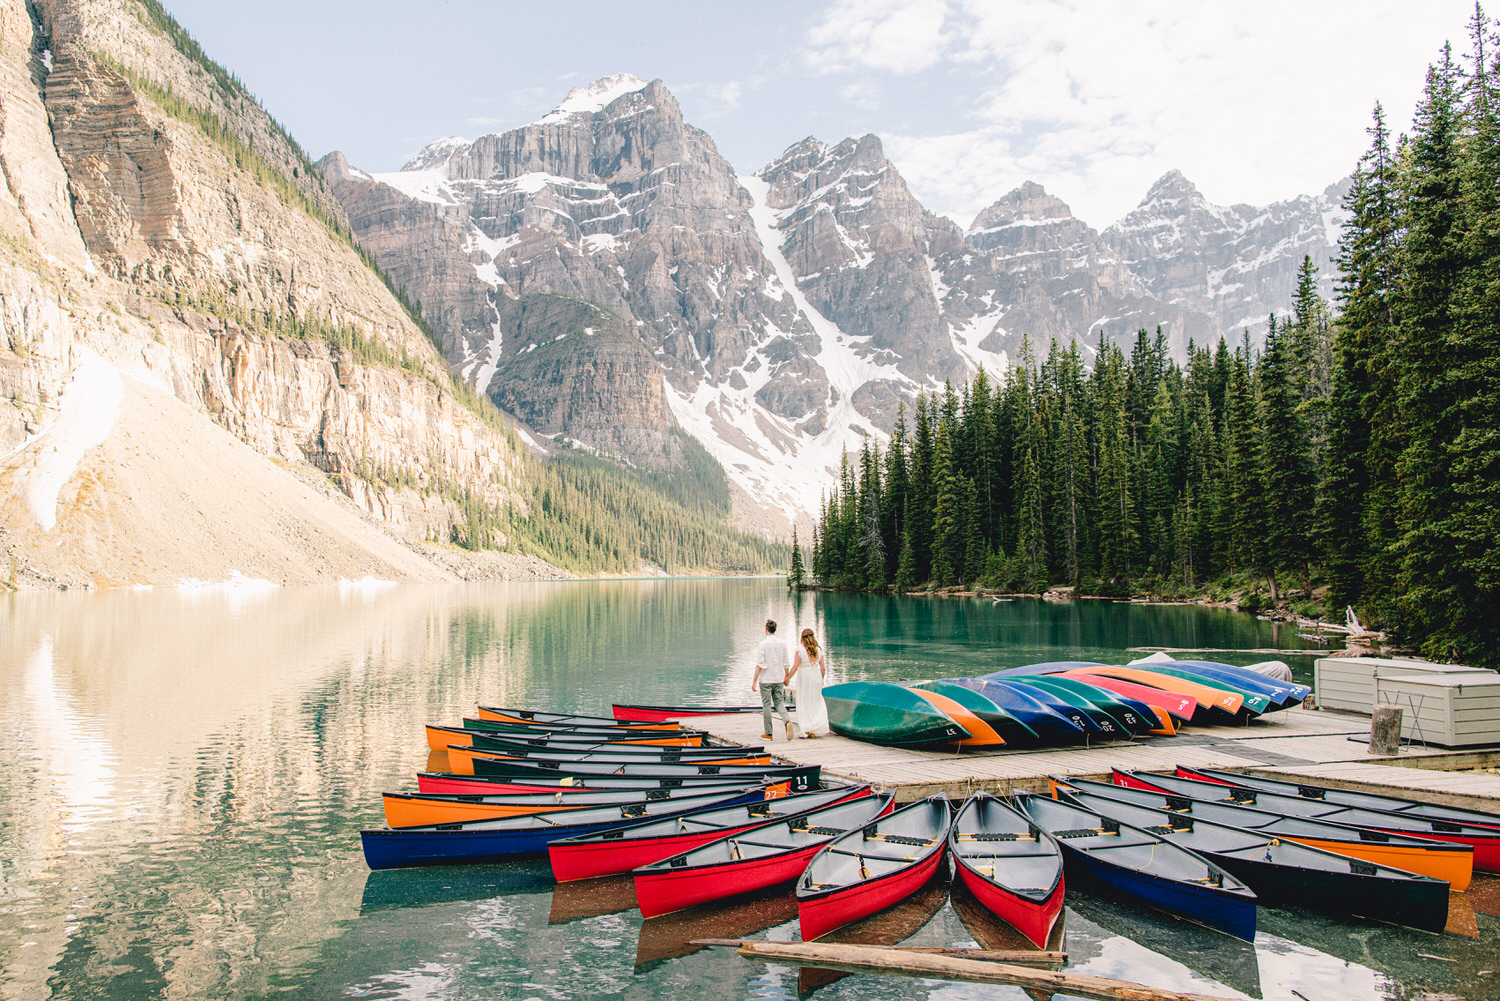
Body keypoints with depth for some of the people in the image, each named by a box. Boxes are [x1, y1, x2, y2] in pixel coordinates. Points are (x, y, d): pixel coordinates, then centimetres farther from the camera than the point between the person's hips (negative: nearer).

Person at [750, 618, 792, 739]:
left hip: (766, 680, -4)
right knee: (779, 703, 13)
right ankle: (787, 721, -13)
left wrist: (754, 681, -9)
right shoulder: (782, 643, 1)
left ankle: (768, 733, 10)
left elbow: (759, 665, -14)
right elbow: (786, 663, 7)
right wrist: (786, 677, 20)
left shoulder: (763, 644, -13)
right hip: (779, 679, 4)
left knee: (766, 705, 5)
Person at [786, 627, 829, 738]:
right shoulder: (818, 650, 2)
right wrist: (821, 680, 17)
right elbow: (823, 668, 3)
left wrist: (788, 678, -2)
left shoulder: (800, 650, -10)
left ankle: (808, 730, 6)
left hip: (804, 678, -3)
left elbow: (795, 667, -13)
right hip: (816, 677, 3)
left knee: (804, 705, 6)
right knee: (816, 703, 14)